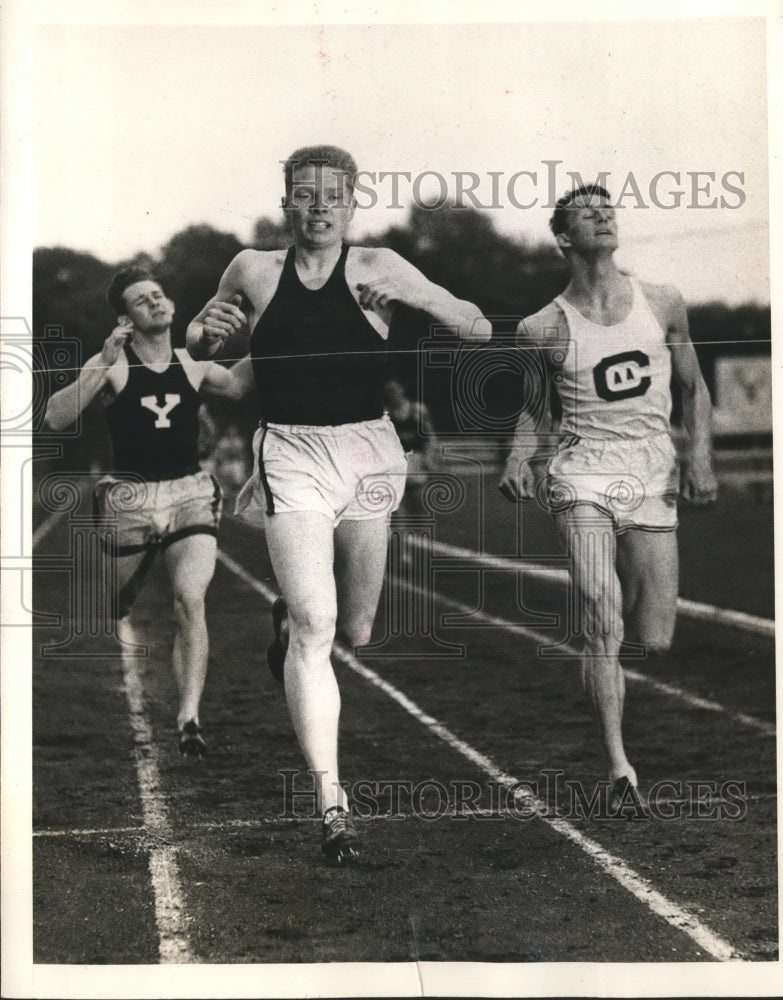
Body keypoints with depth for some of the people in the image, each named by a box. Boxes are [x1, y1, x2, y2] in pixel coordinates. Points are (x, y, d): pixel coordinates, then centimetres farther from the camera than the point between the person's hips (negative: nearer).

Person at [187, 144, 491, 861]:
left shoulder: (376, 267, 0)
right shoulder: (254, 271, 4)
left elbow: (479, 330, -2)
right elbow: (196, 346, 20)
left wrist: (404, 292, -17)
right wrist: (208, 330, -4)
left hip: (368, 451, 1)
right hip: (291, 453, -1)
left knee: (355, 632, 12)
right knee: (314, 625, -17)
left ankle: (287, 621, 48)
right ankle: (331, 802, -15)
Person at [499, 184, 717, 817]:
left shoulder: (663, 305, 6)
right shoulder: (544, 328, 1)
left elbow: (694, 388, 15)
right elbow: (535, 406, 15)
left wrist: (700, 454, 1)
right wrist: (520, 456, -4)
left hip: (653, 469, 2)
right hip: (583, 472, -2)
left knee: (654, 641, -2)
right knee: (604, 632, -11)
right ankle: (622, 772, -4)